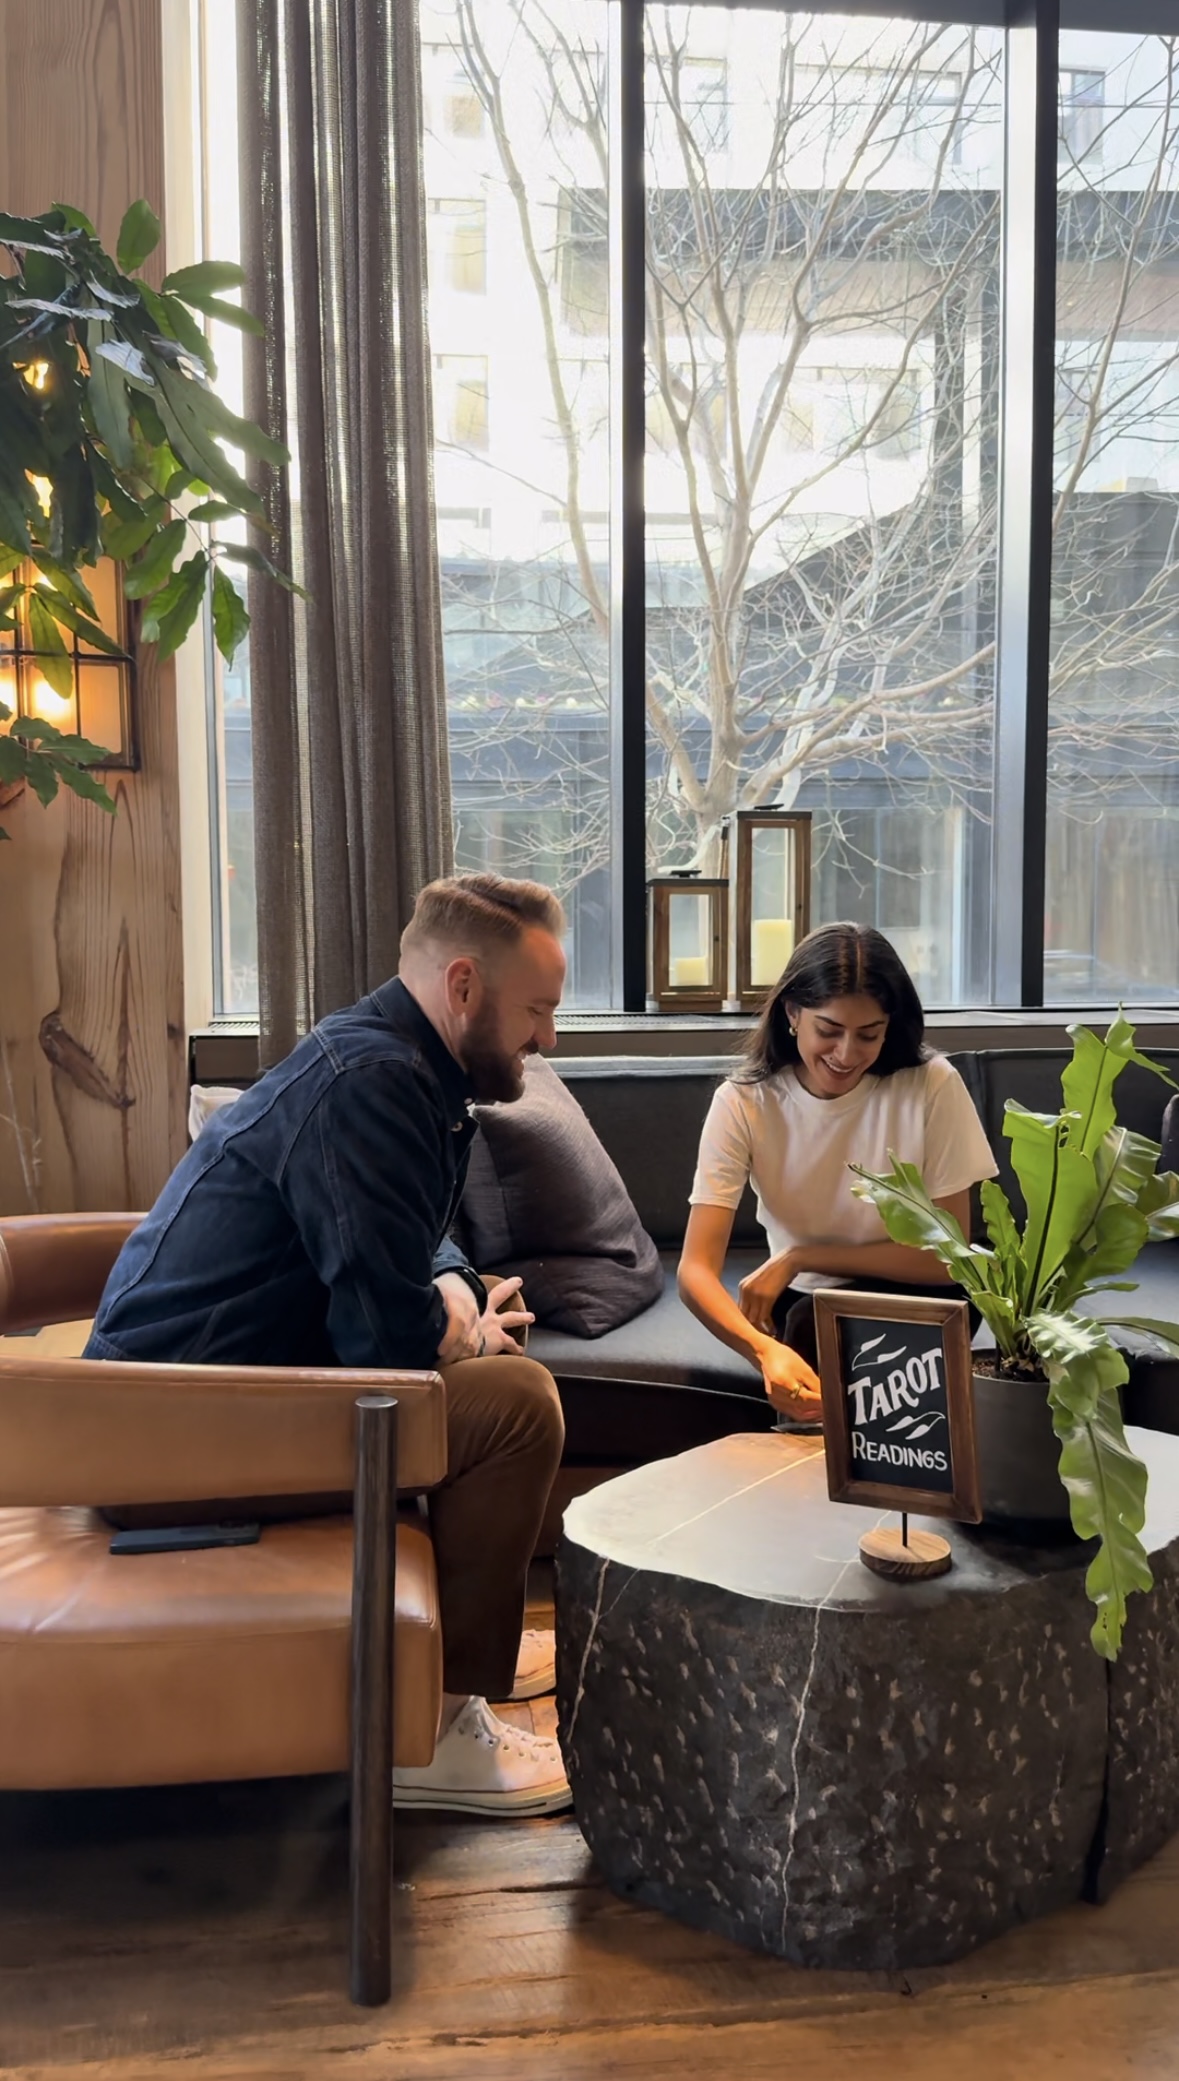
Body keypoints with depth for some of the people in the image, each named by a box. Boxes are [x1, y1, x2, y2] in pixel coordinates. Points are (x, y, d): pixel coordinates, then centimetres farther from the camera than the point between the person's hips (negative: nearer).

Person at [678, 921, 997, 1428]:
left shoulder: (932, 1087, -18)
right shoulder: (742, 1103, -16)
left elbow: (947, 1257, -13)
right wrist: (765, 1350, -45)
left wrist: (798, 1259, -20)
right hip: (801, 1309, 1)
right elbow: (696, 1271, -25)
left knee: (815, 1320, -29)